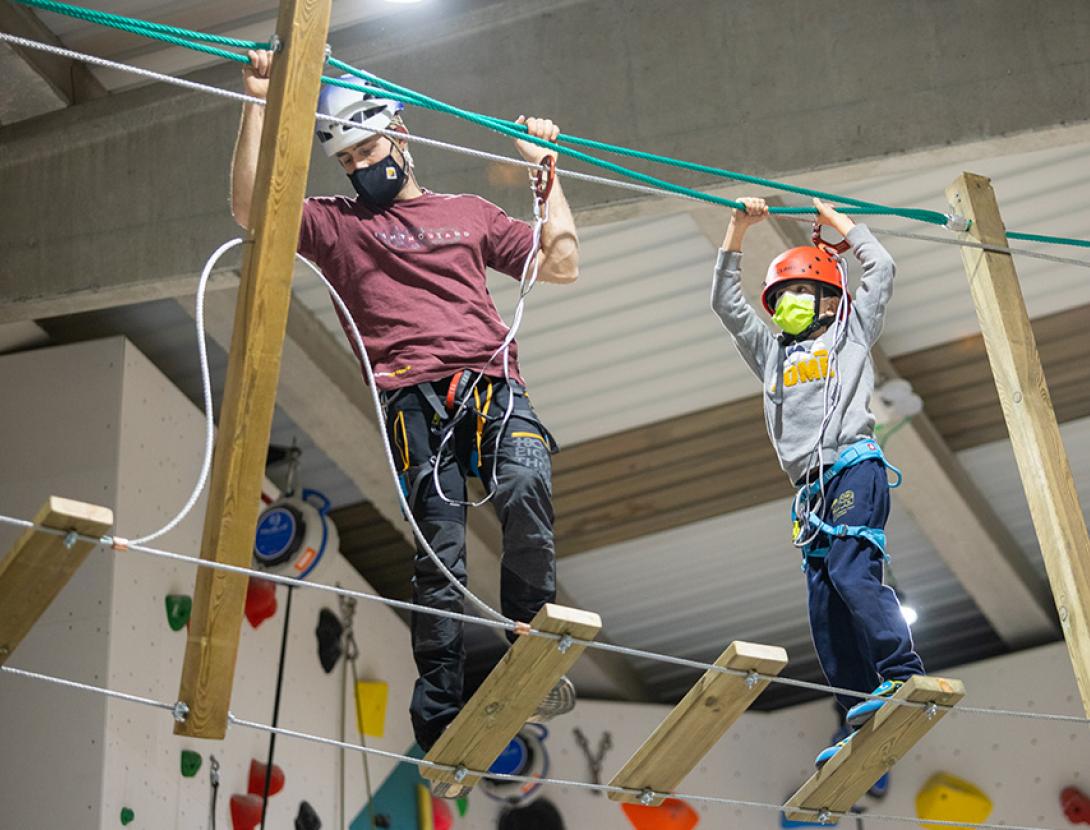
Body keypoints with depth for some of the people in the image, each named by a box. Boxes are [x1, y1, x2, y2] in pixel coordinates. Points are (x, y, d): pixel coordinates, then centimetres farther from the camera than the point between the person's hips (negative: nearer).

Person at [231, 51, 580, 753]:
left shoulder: (470, 213, 27)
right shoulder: (338, 224, 20)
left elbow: (562, 264, 25)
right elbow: (251, 210, 5)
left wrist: (545, 170, 25)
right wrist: (259, 106, 3)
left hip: (495, 385, 1)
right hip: (414, 399, -1)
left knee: (526, 486, -29)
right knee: (440, 557, -8)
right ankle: (439, 717, -3)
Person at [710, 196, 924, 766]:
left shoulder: (849, 335, 18)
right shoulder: (771, 353, 29)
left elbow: (880, 269, 14)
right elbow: (725, 301, 27)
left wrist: (837, 221, 23)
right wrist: (739, 229, 21)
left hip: (854, 468, -5)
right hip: (812, 488, 5)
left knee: (852, 572, -25)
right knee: (825, 609, -3)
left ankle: (903, 676, -25)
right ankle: (864, 723, -4)